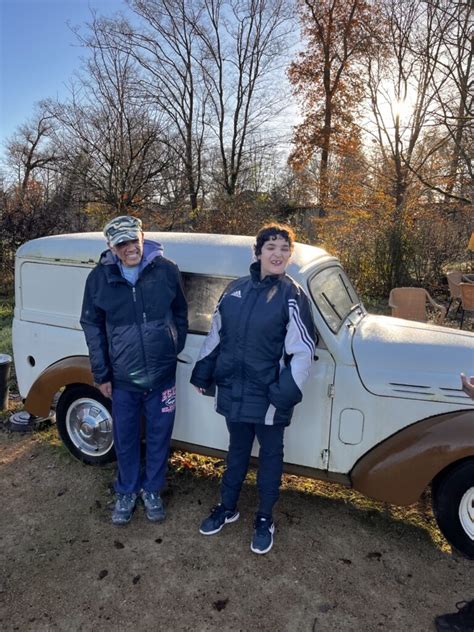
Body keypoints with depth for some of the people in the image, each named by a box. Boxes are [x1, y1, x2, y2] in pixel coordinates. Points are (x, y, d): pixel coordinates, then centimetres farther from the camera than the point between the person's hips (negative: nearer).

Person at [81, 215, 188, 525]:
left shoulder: (167, 270, -9)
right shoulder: (100, 278, -6)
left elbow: (180, 313, 4)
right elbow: (93, 327, 2)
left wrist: (175, 350, 5)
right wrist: (101, 374, 2)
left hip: (162, 374, 0)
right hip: (122, 377, 1)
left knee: (159, 436, 14)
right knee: (125, 438, 15)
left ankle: (152, 490, 37)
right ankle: (126, 492, 39)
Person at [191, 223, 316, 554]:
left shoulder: (292, 295, -11)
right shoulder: (235, 289, 2)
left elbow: (303, 350, -14)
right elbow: (216, 333, 9)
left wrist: (286, 393, -18)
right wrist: (203, 373, 11)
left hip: (267, 396, -3)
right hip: (233, 390, 4)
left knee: (270, 454, 15)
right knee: (237, 449, 21)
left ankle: (265, 518, 35)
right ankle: (228, 507, 41)